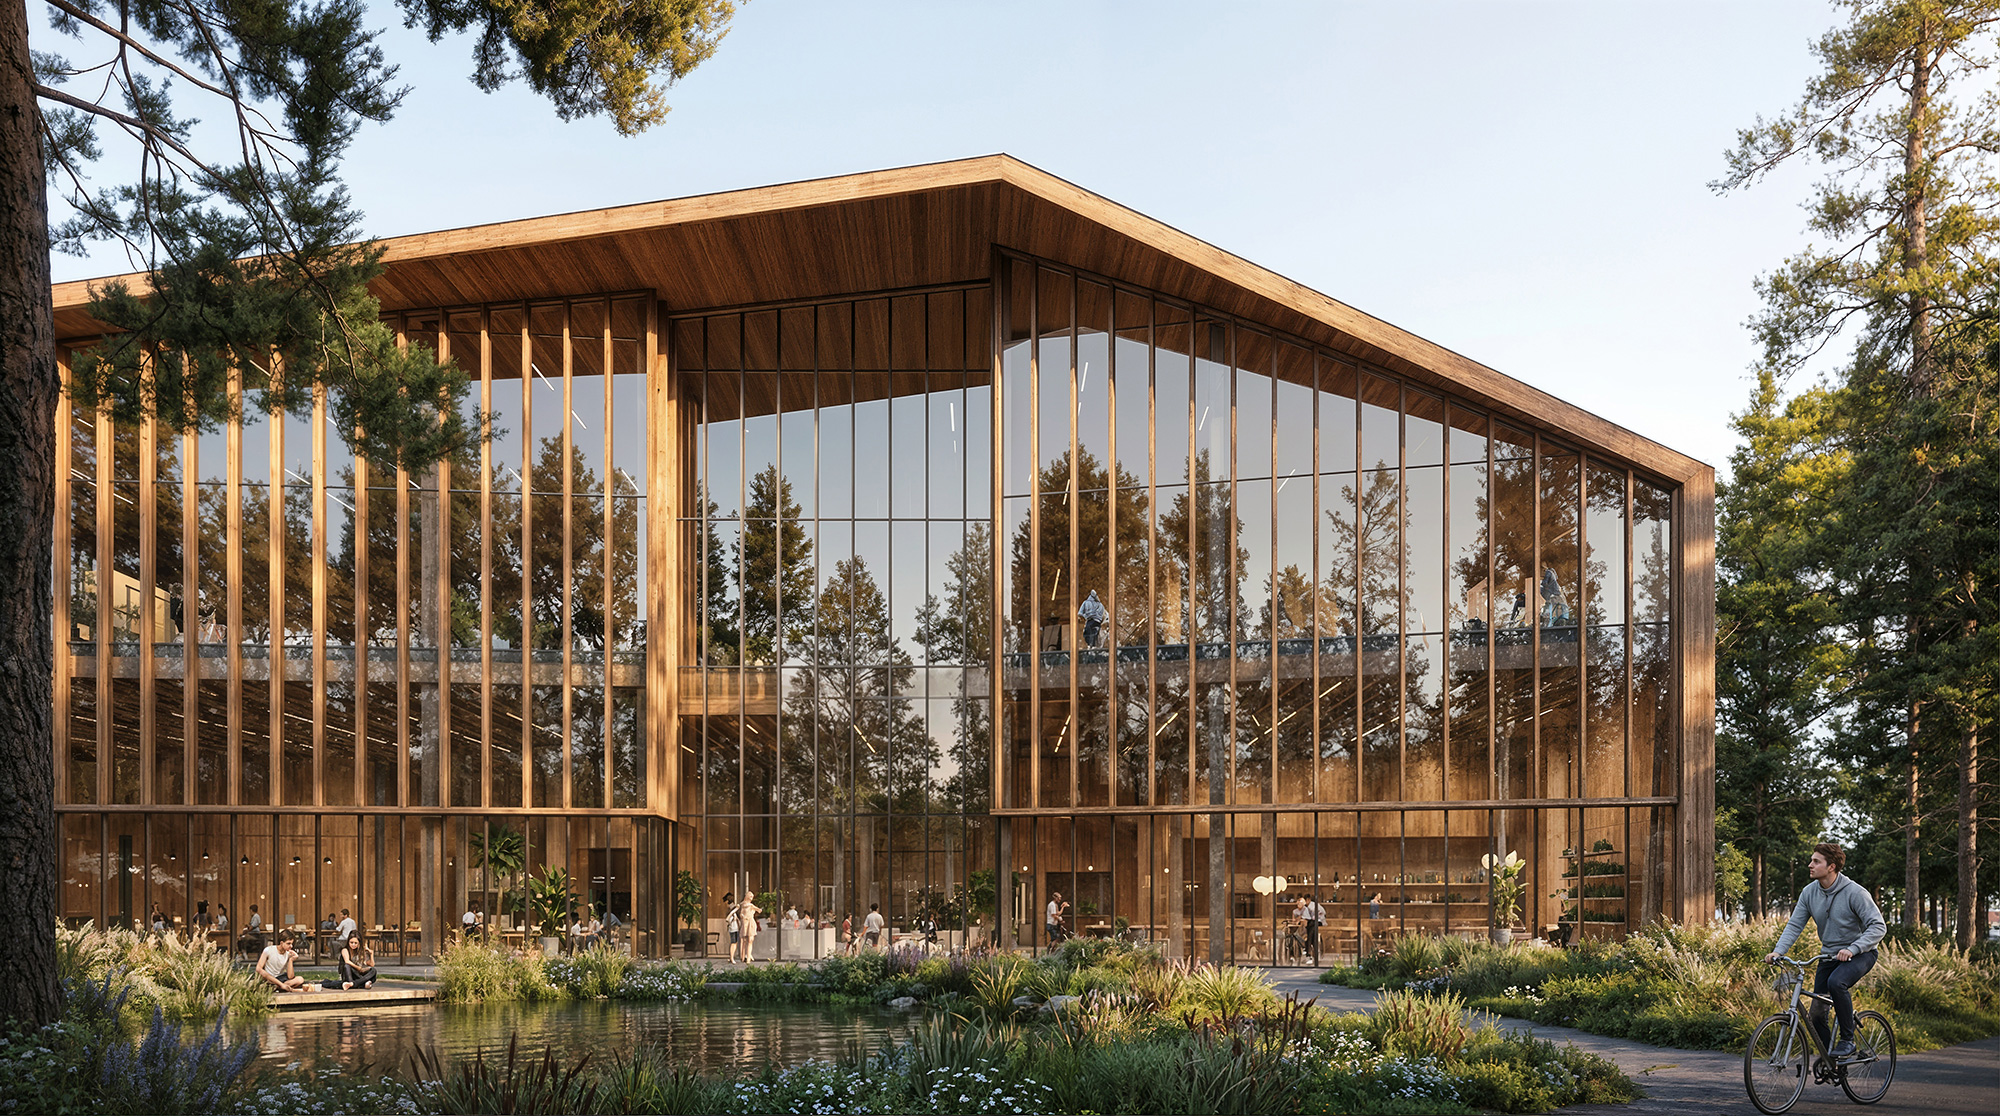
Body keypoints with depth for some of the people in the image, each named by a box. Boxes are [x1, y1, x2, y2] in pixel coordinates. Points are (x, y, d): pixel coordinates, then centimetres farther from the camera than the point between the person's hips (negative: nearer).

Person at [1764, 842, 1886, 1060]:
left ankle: (1848, 1041, -21)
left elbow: (1878, 926, -21)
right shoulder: (1809, 892, -3)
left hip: (1860, 954, -6)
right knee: (1817, 1014, 1)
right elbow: (1794, 925, -3)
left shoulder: (1855, 892, -19)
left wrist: (1852, 949, -34)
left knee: (1836, 982, -36)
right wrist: (1778, 951, -19)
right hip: (1829, 956, 6)